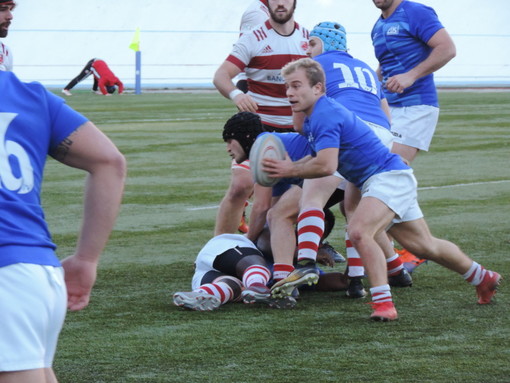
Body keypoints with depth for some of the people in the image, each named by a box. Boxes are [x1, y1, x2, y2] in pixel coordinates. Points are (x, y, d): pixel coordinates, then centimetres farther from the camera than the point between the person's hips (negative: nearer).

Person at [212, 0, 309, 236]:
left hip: (296, 129, 4)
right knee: (241, 186, -17)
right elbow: (221, 76, -13)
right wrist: (235, 94, -35)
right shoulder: (253, 40, -6)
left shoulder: (309, 39, 7)